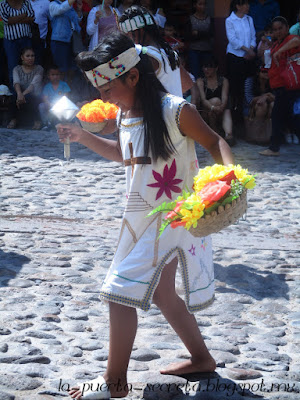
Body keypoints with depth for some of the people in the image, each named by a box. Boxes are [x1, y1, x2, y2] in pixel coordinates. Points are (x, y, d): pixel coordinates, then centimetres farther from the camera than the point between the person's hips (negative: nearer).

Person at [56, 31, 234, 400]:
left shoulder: (175, 111, -18)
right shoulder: (124, 116, 5)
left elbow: (213, 141, -8)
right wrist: (83, 137, 17)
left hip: (172, 218, -8)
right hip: (139, 217, 8)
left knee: (120, 293, -9)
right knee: (161, 293, 18)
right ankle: (201, 358, 36)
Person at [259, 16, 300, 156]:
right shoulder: (276, 44, 18)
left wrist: (278, 52, -38)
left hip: (287, 85, -10)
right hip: (278, 86, 10)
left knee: (278, 114, -6)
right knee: (287, 115, 15)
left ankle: (274, 148, 1)